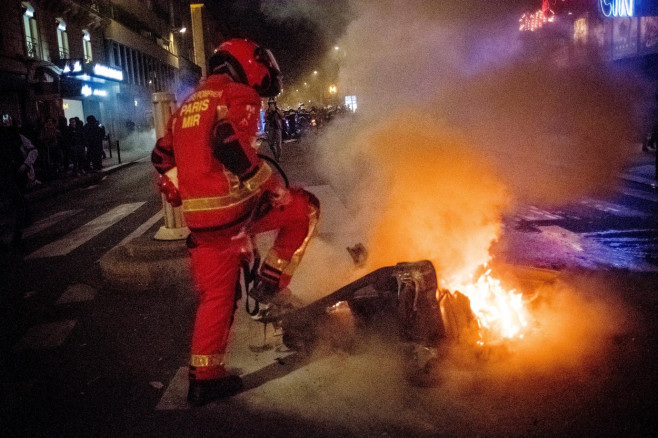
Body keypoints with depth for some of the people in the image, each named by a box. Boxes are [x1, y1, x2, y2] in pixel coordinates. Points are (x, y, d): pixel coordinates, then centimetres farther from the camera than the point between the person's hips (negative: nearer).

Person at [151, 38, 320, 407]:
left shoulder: (188, 106, 24)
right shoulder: (239, 96, -2)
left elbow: (162, 158, 23)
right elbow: (230, 142, -21)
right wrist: (273, 187, -15)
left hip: (200, 218, 8)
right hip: (236, 206, -7)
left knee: (216, 295, 16)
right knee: (304, 207, 13)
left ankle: (204, 377, 22)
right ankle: (270, 283, 10)